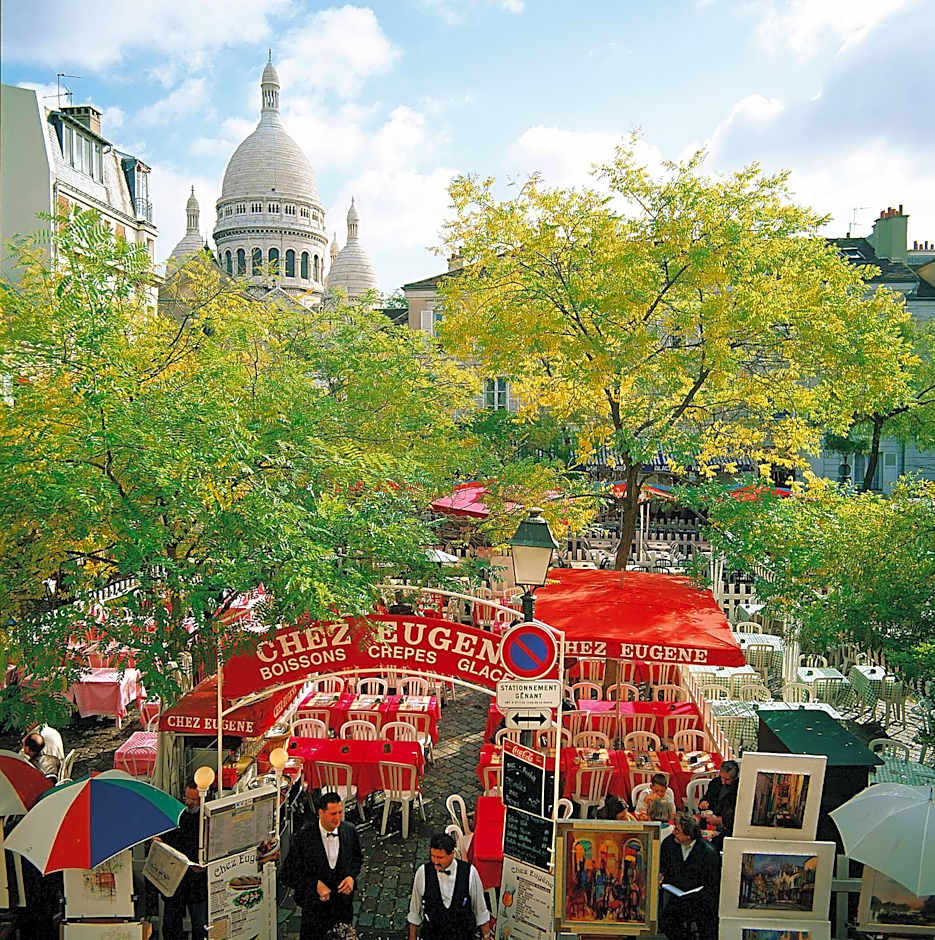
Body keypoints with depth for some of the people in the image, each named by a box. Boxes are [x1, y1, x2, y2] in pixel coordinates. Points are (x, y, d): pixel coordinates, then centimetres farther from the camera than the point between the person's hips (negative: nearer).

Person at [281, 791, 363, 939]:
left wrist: (352, 877, -11)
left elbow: (358, 859, 8)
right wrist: (315, 884, -23)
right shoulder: (303, 837, -20)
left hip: (344, 904, 3)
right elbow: (287, 875, -13)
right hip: (315, 908, -3)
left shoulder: (350, 831, -9)